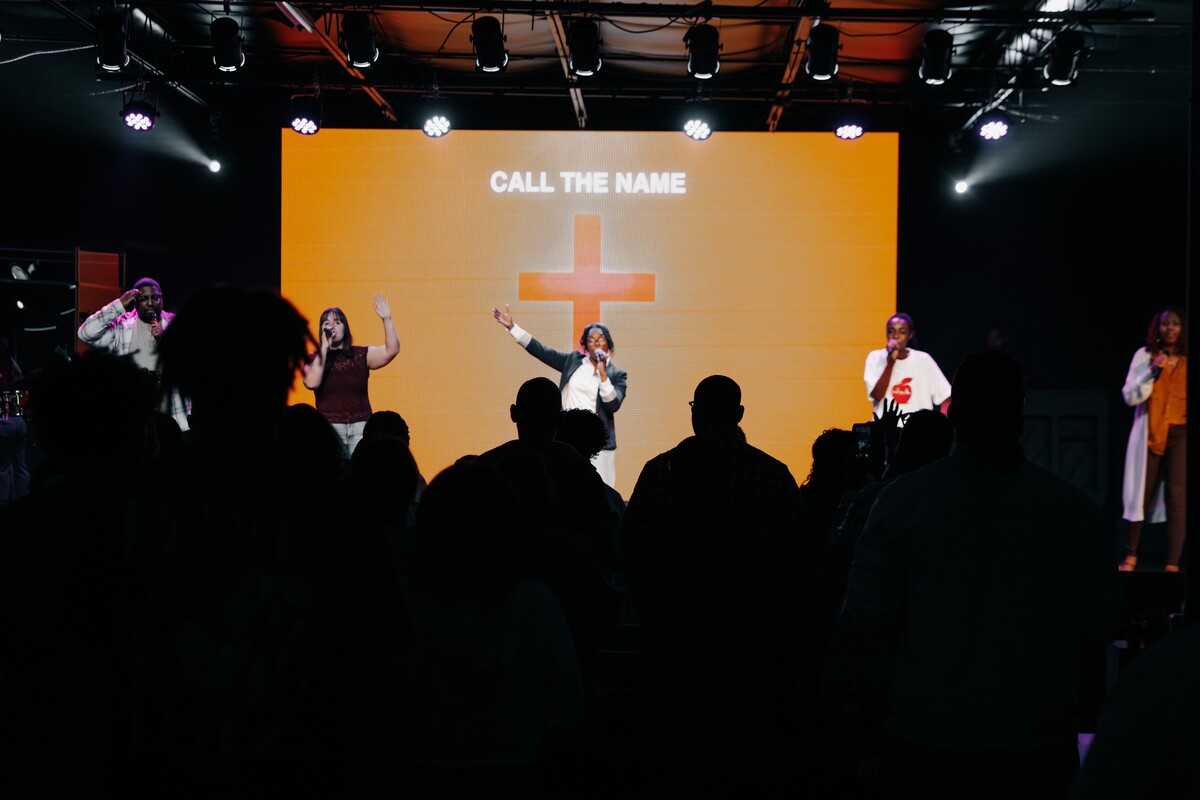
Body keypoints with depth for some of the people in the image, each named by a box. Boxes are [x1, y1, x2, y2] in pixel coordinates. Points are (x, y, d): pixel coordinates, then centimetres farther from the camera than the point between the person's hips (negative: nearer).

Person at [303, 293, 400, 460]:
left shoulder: (360, 356, 9)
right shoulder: (314, 359, 7)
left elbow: (392, 350, -3)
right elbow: (311, 383, -13)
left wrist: (387, 319, -14)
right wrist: (324, 349, -12)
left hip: (360, 426, 1)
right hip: (330, 427, -1)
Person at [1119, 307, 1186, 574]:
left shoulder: (1187, 360, 5)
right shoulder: (1145, 355, 3)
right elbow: (1129, 396, -4)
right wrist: (1152, 373, -15)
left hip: (1180, 434, 0)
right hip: (1149, 434, 0)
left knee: (1177, 497, -6)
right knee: (1141, 494, 3)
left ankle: (1173, 564, -3)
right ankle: (1131, 555, 16)